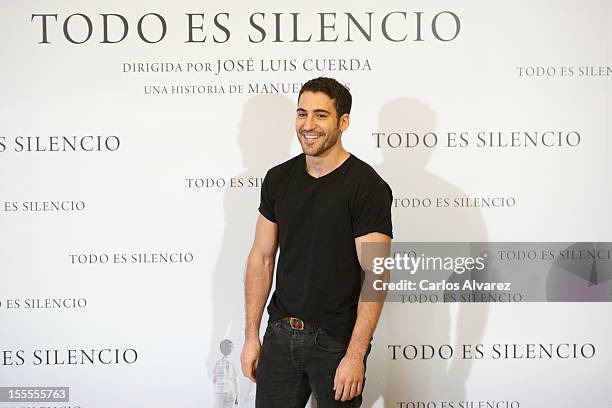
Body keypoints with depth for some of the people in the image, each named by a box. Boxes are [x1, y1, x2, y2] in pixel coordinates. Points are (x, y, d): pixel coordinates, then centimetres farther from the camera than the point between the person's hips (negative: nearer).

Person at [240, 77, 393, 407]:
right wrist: (251, 336, 6)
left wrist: (355, 355, -18)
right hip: (280, 333, 5)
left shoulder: (367, 186, -12)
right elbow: (262, 258, 9)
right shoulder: (278, 178, 4)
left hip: (336, 342, -4)